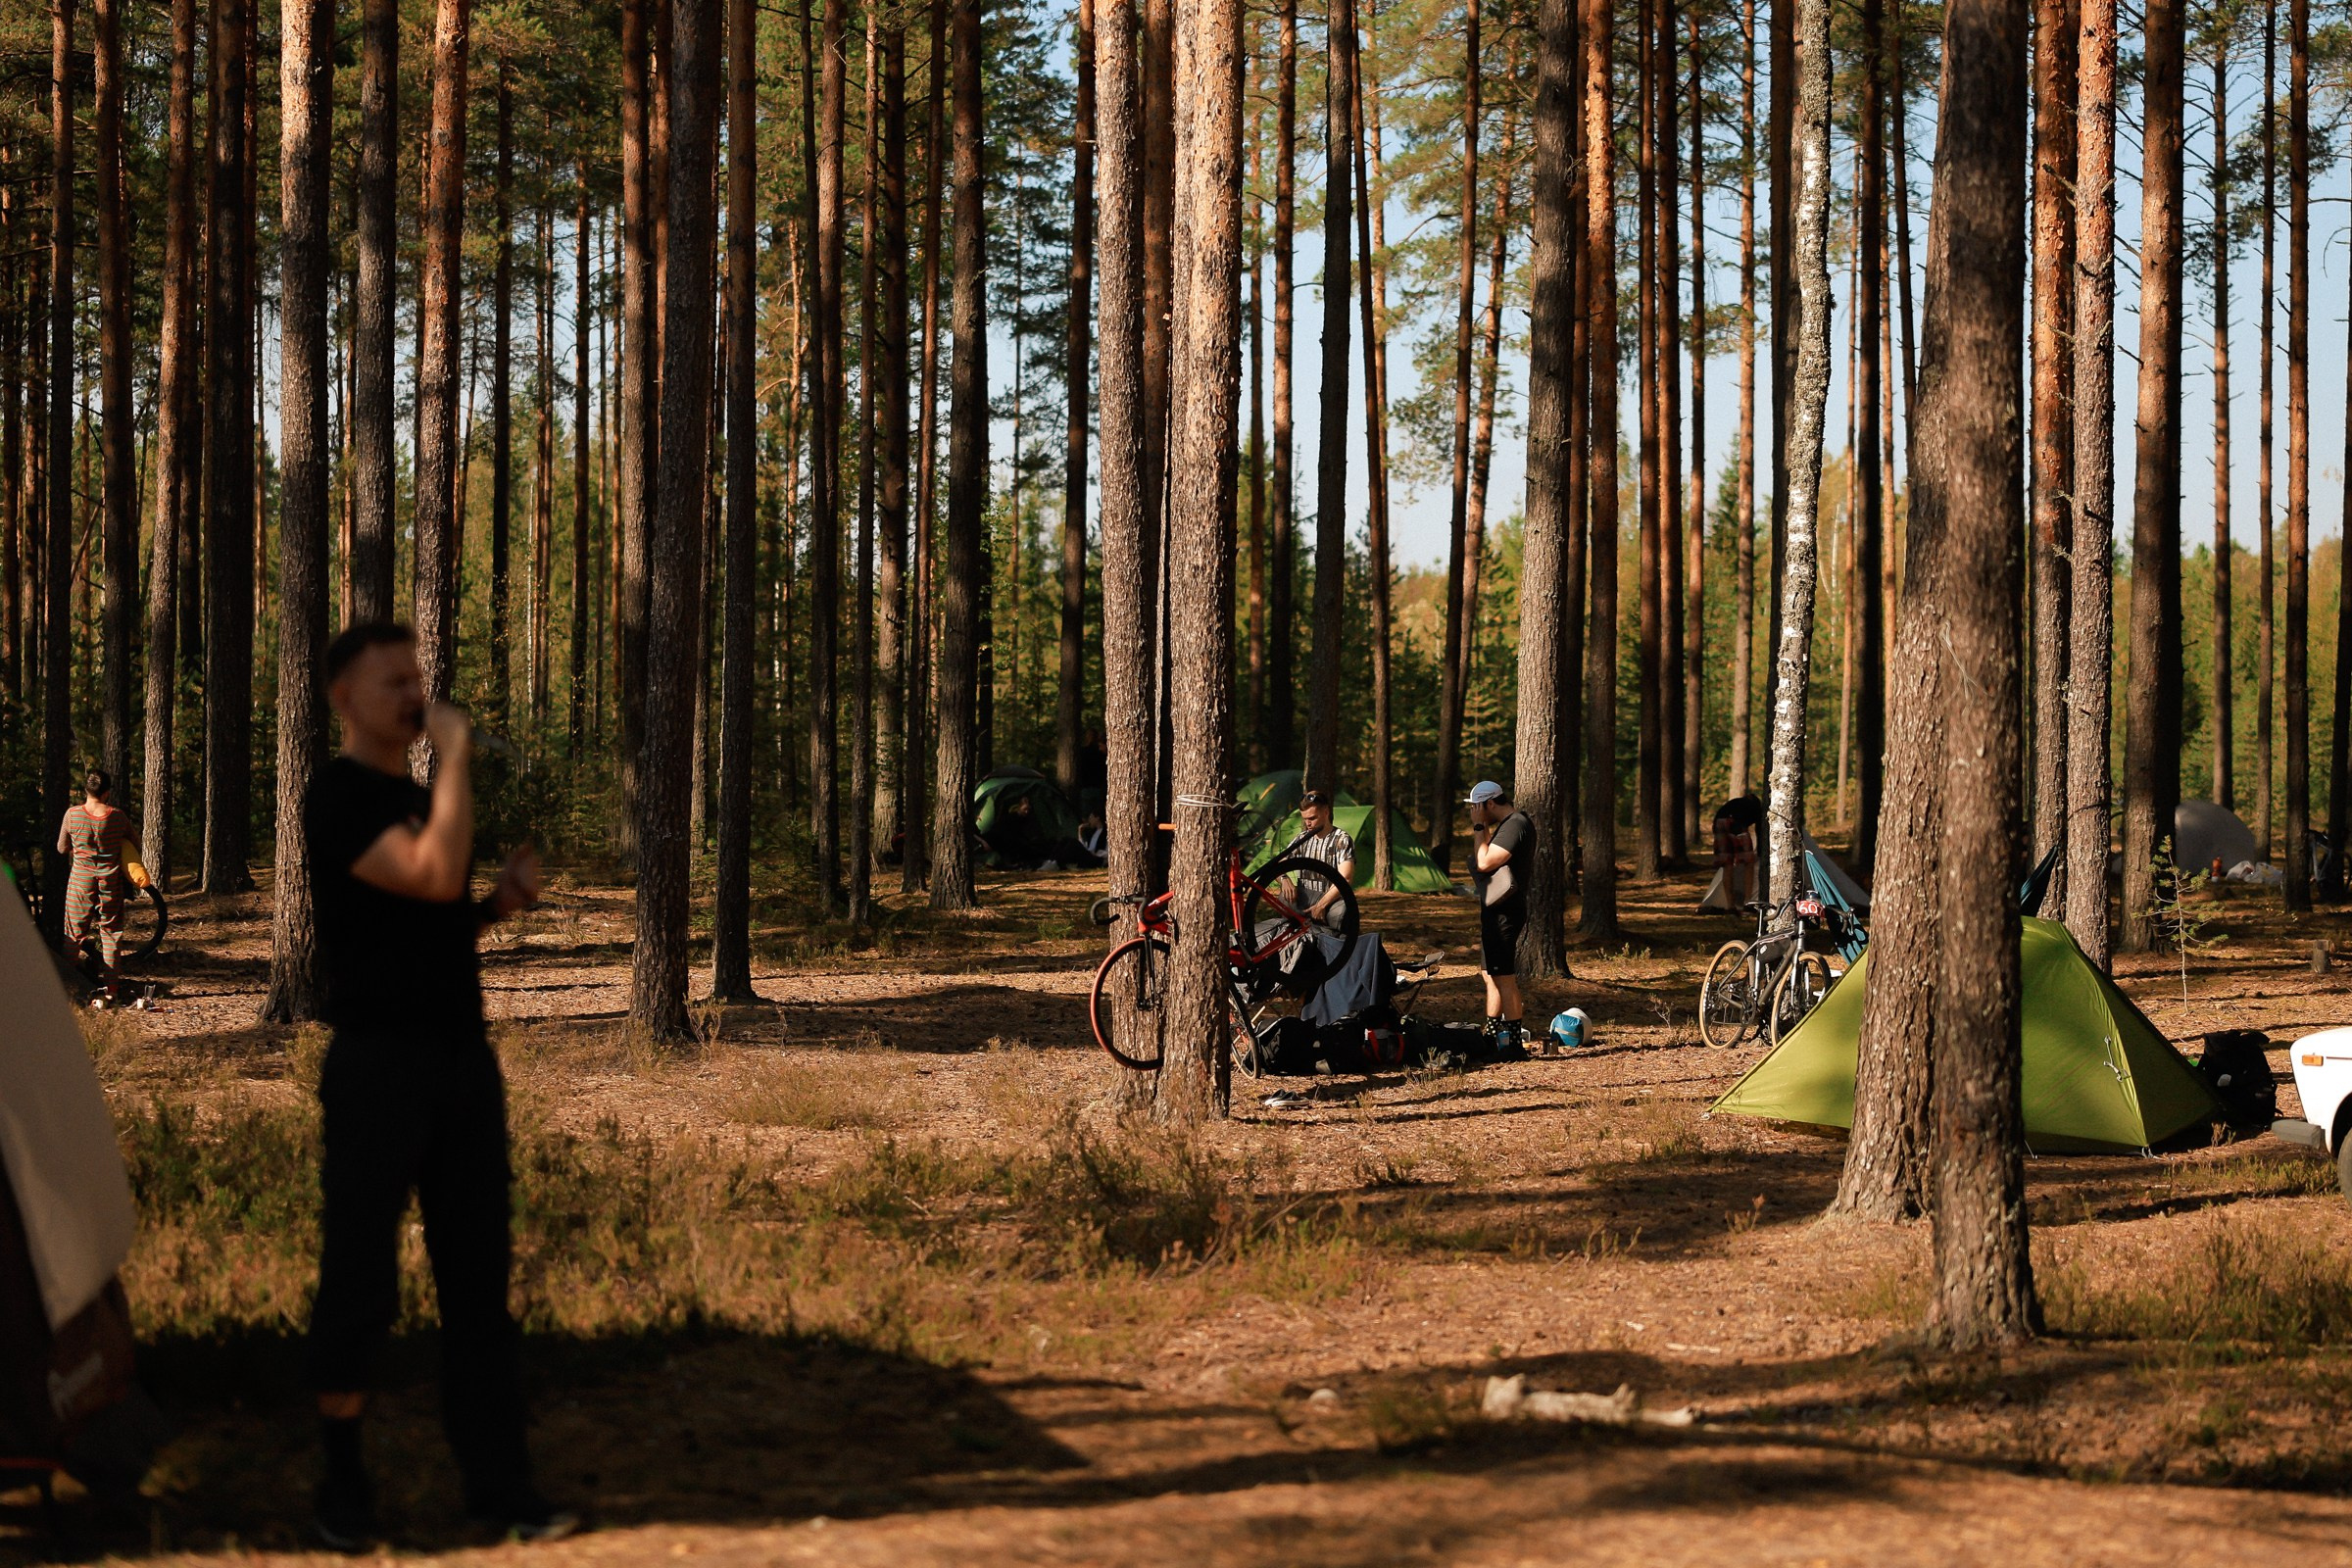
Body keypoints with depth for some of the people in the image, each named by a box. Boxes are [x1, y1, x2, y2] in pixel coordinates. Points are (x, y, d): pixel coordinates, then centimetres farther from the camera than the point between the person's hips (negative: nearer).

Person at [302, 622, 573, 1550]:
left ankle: (497, 1484, 13)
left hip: (463, 1057, 7)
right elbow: (435, 875, -26)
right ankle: (341, 1481, 17)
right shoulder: (339, 797, -11)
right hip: (380, 1063, -7)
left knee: (477, 1280, 8)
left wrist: (505, 900, 5)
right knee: (361, 1281, 2)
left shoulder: (418, 796, 15)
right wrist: (456, 754, -18)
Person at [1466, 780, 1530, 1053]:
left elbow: (1484, 862, -22)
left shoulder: (1515, 825, -16)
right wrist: (1483, 829, 12)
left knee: (1504, 977, -9)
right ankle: (1492, 1038, 26)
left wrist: (1479, 827, -15)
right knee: (1490, 974, 18)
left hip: (1504, 911, -11)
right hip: (1495, 910, 11)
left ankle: (1514, 1042, -7)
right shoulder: (1508, 824, 17)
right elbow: (1483, 861, 18)